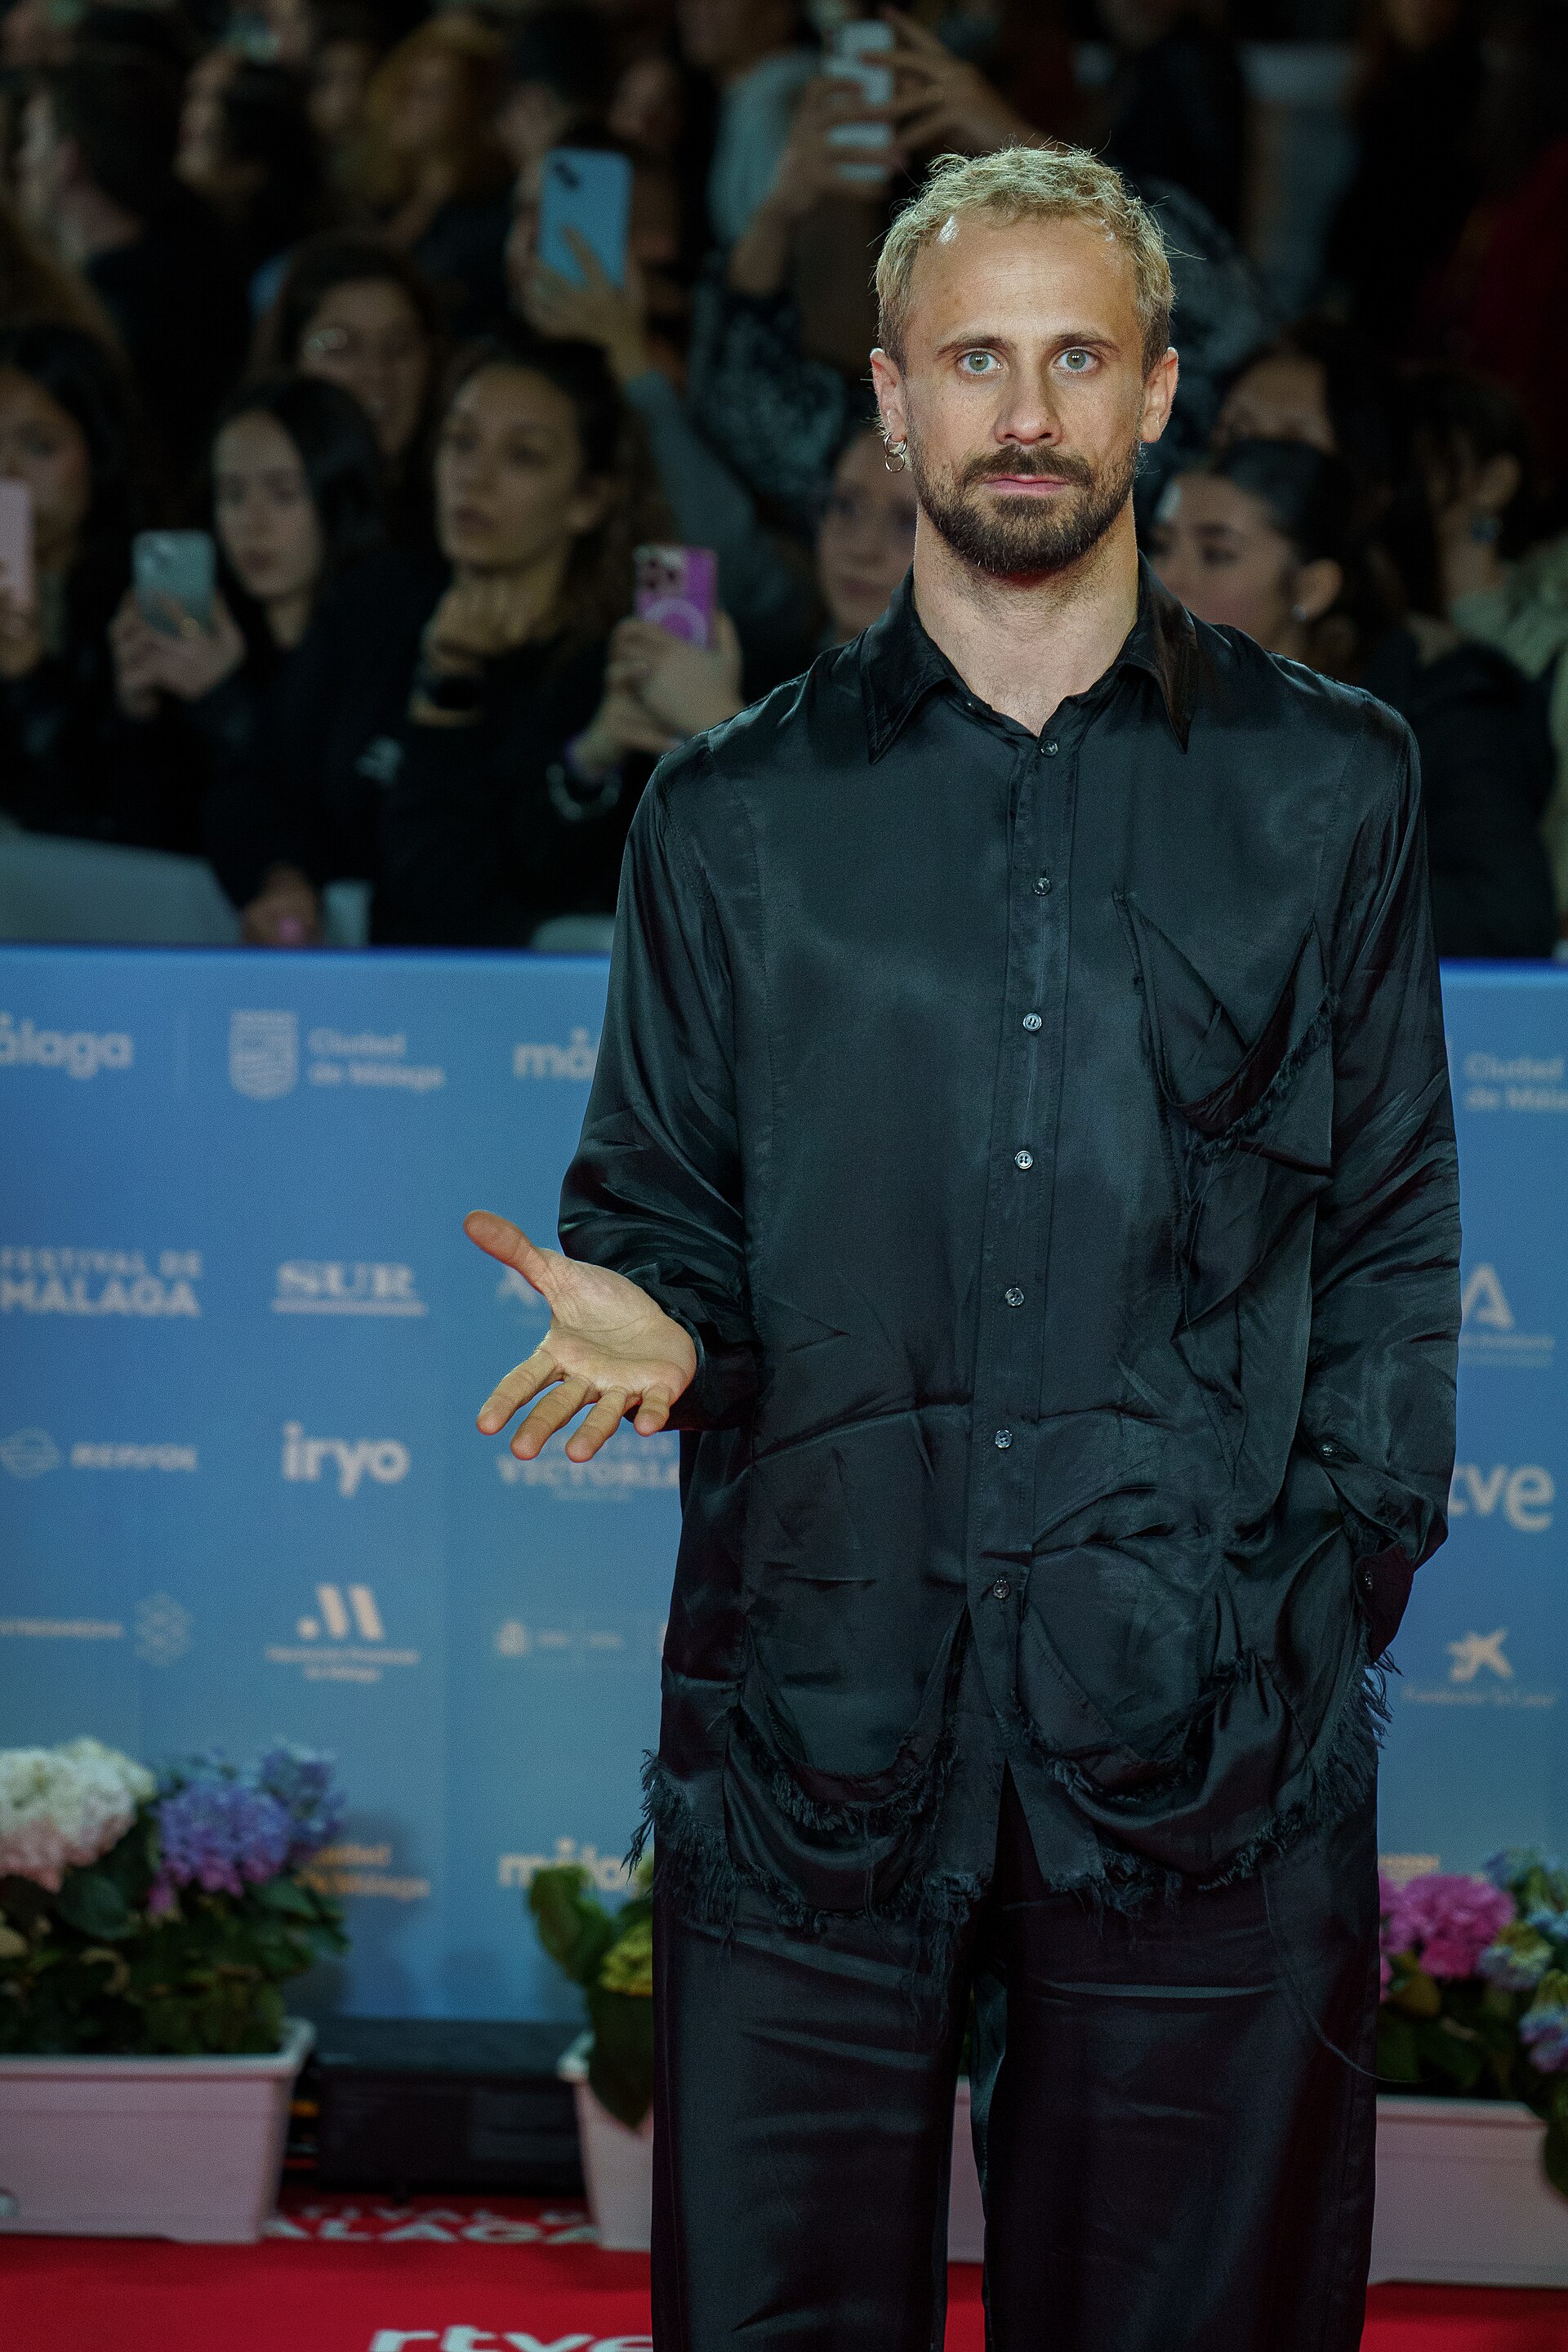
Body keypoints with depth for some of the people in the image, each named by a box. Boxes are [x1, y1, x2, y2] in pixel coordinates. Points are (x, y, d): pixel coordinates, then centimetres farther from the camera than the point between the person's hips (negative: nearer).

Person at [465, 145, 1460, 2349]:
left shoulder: (1326, 786, 10)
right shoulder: (733, 816, 11)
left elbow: (1394, 1238, 9)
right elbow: (658, 1209, 15)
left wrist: (1326, 1604, 0)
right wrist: (649, 1329, -9)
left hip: (1208, 1748, 0)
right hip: (813, 1716, 1)